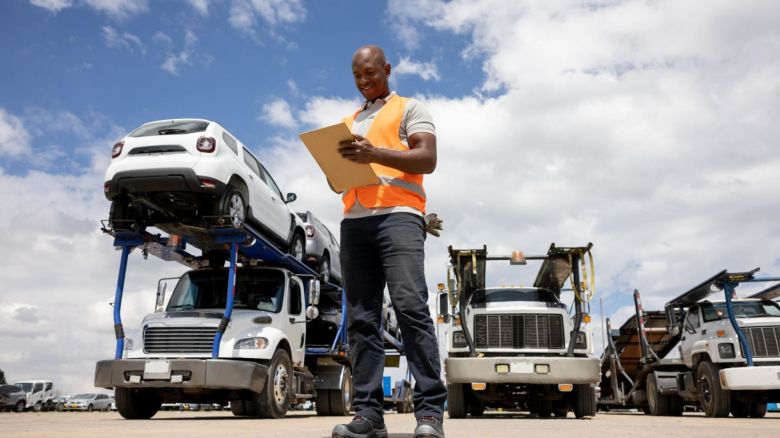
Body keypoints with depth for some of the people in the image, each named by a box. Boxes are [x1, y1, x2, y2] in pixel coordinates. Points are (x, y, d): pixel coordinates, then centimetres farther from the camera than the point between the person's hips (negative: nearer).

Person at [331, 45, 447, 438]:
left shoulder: (410, 109, 13)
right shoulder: (347, 122, 30)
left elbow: (427, 159, -3)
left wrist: (375, 153, -16)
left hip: (398, 214, -5)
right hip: (354, 221, 6)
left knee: (410, 307, -19)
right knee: (361, 318, -3)